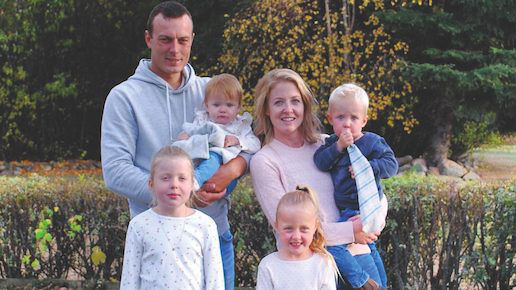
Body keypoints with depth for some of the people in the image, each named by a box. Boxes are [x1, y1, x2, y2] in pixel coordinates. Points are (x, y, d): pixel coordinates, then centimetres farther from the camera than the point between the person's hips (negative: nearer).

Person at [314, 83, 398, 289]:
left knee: (331, 242, -20)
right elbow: (320, 162, -10)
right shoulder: (332, 142, 5)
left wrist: (368, 167, -29)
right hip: (346, 210, 8)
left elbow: (391, 164, -16)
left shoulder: (372, 142, -11)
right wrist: (338, 147, -23)